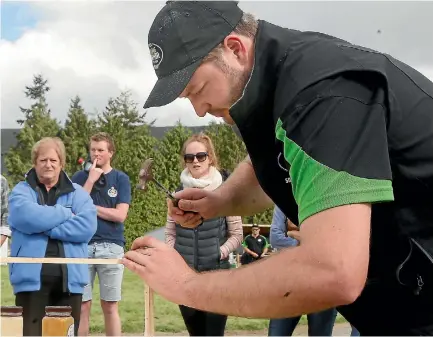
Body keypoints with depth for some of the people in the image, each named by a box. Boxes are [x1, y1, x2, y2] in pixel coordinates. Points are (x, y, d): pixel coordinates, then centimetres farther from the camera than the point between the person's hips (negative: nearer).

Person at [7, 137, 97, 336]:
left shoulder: (77, 193, 11)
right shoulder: (22, 191, 8)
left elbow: (87, 226, -7)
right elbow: (26, 217, -15)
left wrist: (44, 227, -12)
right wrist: (66, 214, -5)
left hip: (69, 278, 2)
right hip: (31, 277, -2)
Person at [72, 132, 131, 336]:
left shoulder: (121, 179, 6)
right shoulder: (79, 177, 9)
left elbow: (120, 215, -4)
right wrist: (91, 180, -6)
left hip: (111, 246, -1)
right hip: (82, 245, 1)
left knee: (110, 305, 3)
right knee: (82, 305, 1)